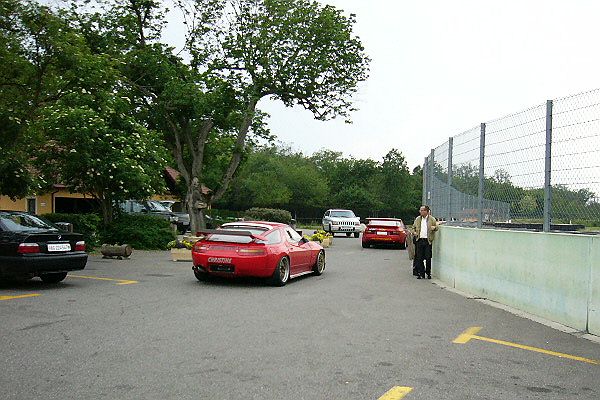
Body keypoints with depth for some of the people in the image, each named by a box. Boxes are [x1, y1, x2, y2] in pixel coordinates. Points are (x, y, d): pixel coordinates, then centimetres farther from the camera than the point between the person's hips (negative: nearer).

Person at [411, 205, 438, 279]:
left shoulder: (432, 219, 3)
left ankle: (428, 273, 13)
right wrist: (414, 232, 1)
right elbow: (413, 227, 21)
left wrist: (434, 227, -14)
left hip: (428, 241, -3)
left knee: (428, 258, 0)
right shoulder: (417, 219, 13)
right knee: (419, 258, 2)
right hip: (419, 240, 3)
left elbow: (436, 227, 8)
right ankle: (421, 273, 9)